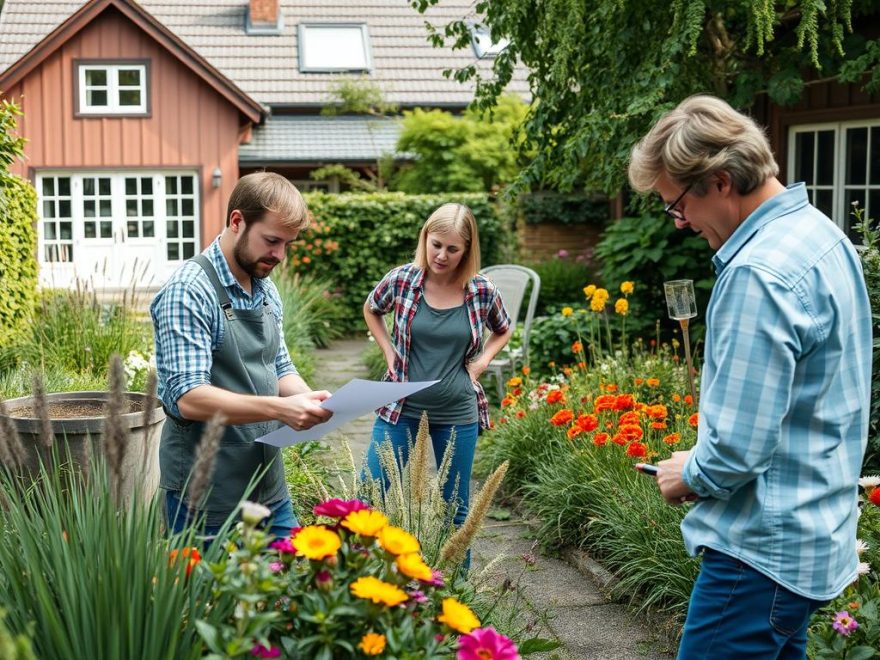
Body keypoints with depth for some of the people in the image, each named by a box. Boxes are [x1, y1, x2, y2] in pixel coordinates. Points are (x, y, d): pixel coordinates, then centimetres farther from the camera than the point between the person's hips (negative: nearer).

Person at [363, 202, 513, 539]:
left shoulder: (483, 292, -6)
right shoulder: (401, 280, -7)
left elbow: (503, 330, 15)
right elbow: (371, 310, 15)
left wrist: (481, 361, -1)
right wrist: (388, 350, 2)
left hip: (458, 414, 0)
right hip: (401, 407, 0)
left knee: (456, 509, 13)